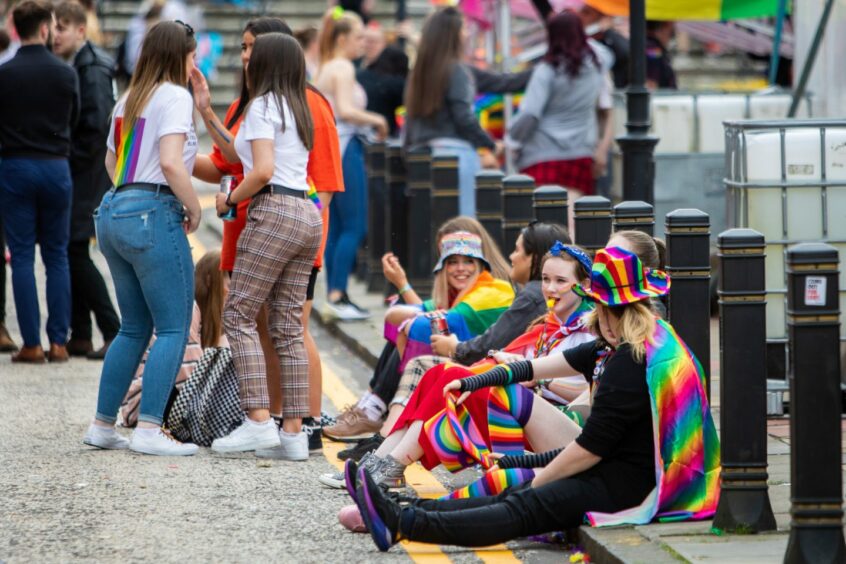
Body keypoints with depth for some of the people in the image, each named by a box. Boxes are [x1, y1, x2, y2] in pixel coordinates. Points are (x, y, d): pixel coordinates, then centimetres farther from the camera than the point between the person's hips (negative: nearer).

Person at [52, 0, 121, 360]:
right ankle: (79, 336, 13)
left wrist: (70, 161, -14)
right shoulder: (67, 67, 14)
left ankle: (114, 333, -5)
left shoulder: (92, 70, -14)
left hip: (86, 177, -9)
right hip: (68, 176, 9)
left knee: (75, 253, -10)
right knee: (69, 253, 9)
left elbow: (96, 128, -20)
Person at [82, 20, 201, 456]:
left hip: (113, 211, 8)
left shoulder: (127, 100, 18)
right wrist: (193, 209, -8)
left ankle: (102, 425, 16)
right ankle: (149, 431, -13)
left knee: (134, 328, 16)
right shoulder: (175, 97, -7)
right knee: (174, 329, -5)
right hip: (154, 213, -8)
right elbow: (170, 163, -19)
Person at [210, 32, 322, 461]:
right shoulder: (299, 111, 22)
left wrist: (230, 199, 0)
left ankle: (258, 421, -17)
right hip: (307, 214, 9)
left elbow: (263, 171, -15)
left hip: (273, 212, -9)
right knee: (288, 326, 6)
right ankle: (293, 432, 1)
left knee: (238, 315, -7)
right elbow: (241, 155, 24)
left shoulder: (263, 106, -3)